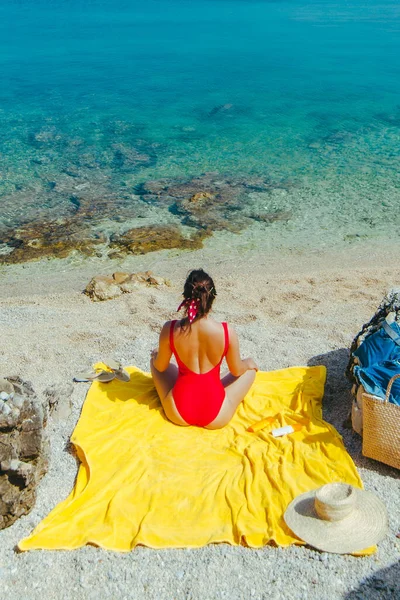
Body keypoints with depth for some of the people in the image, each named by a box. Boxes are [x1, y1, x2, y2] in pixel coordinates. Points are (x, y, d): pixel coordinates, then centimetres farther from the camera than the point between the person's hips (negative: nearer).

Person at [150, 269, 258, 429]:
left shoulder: (170, 329, -17)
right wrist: (247, 364, 23)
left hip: (178, 413, 1)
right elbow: (237, 370, -2)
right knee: (251, 365, 24)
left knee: (155, 360, 28)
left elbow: (160, 367, 1)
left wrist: (155, 356, 25)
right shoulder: (227, 331, -19)